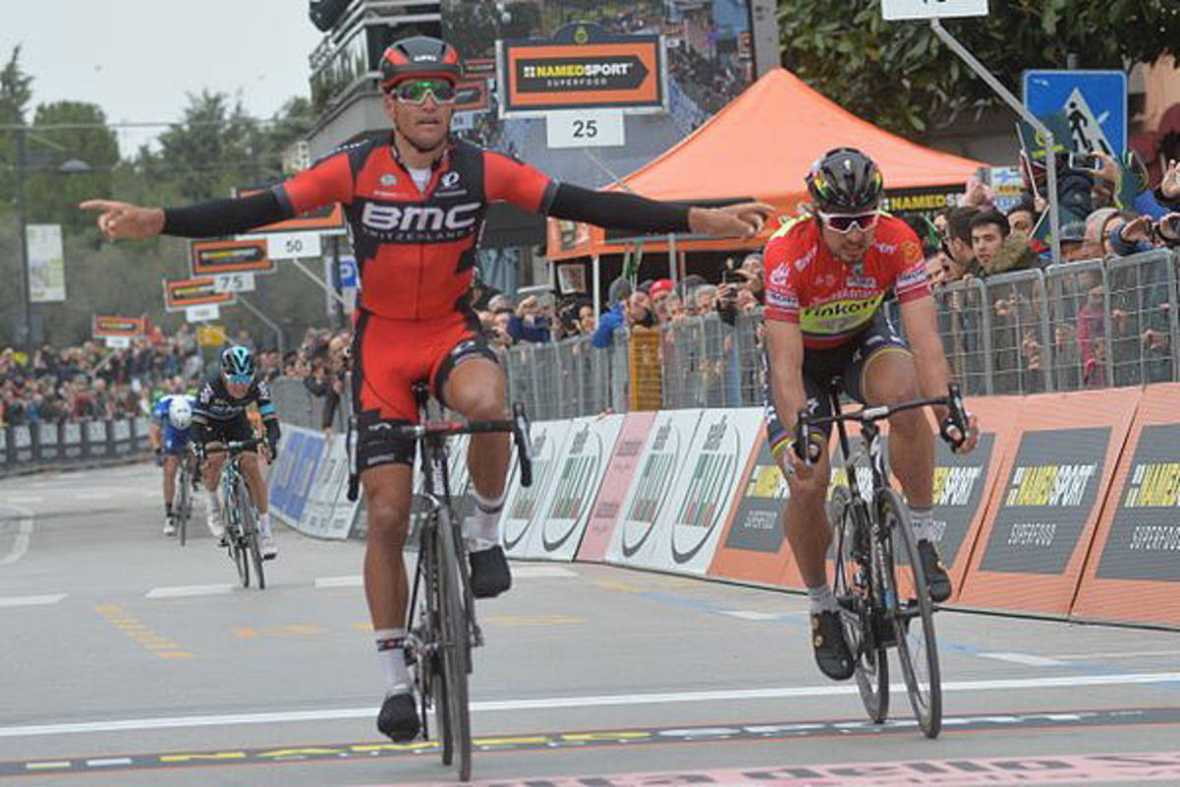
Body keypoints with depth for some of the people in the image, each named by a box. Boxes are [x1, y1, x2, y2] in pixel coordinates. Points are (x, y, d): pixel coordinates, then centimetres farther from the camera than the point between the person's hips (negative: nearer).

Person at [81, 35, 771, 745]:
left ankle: (486, 529, -9)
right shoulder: (356, 170, -12)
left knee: (486, 401, -38)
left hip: (452, 332, 0)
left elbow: (584, 205, -14)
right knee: (387, 516, -3)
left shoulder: (483, 171, -11)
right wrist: (156, 222, -28)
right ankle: (396, 679, 9)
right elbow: (258, 210, -16)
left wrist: (698, 220, -20)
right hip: (382, 342, 0)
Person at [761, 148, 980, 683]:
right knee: (808, 483, -17)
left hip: (863, 338, 1)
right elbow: (786, 363, -37)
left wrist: (949, 410, -49)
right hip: (803, 353, -1)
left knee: (903, 391, -34)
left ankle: (923, 537, -19)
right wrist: (797, 436, -51)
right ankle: (822, 607, 8)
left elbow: (925, 338, -34)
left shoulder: (897, 243, -28)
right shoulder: (788, 253, -34)